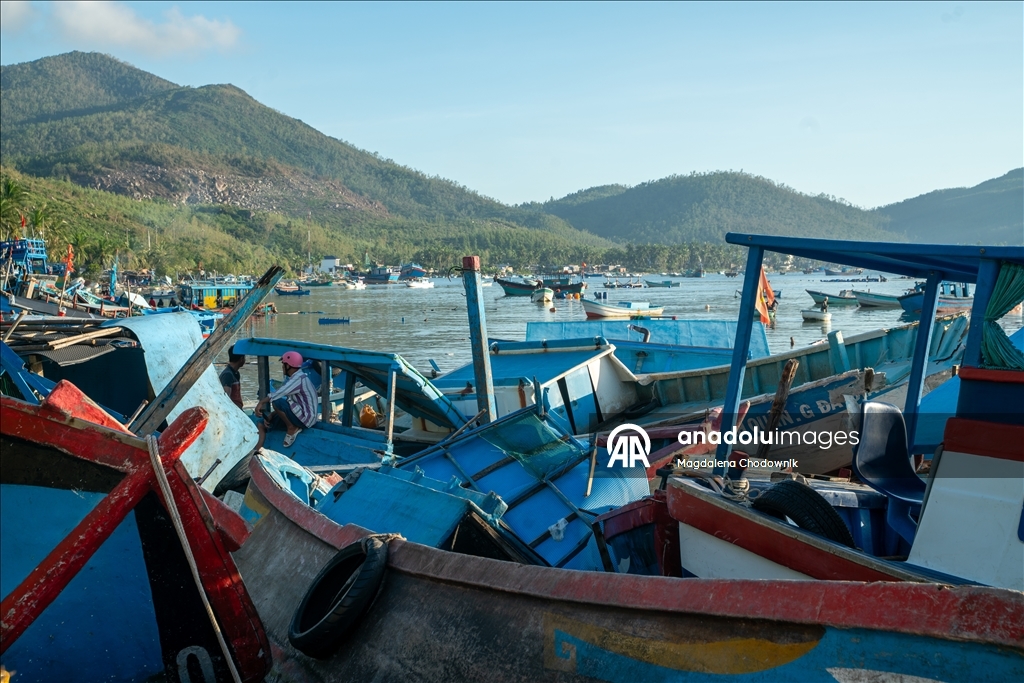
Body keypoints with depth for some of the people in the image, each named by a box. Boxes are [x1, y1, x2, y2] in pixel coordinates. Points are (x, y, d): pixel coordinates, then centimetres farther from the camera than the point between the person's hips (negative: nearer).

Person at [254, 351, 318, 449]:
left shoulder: (299, 379, -17)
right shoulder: (294, 378, 15)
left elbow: (279, 393, -29)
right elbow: (284, 402, 16)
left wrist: (262, 402, -21)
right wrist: (271, 415, 5)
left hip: (305, 418, -10)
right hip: (300, 416, 10)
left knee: (276, 402, -26)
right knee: (261, 425, 6)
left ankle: (292, 429, -7)